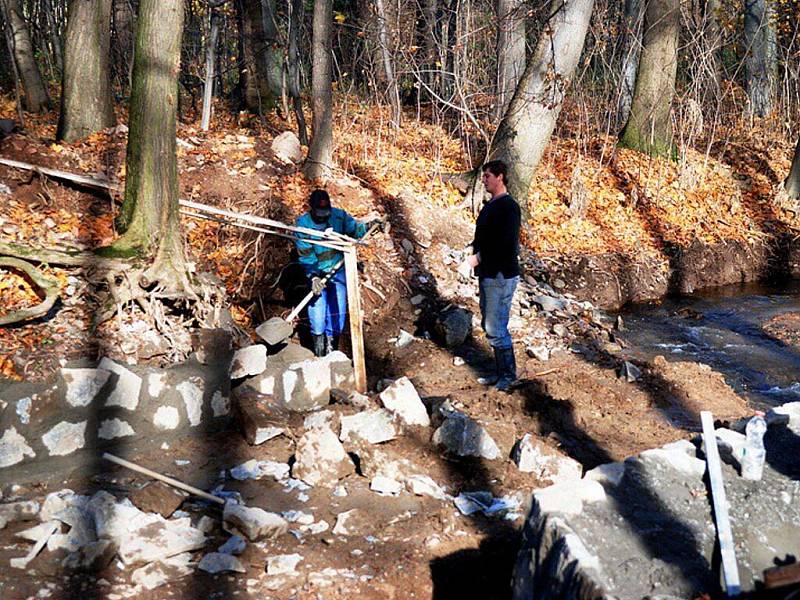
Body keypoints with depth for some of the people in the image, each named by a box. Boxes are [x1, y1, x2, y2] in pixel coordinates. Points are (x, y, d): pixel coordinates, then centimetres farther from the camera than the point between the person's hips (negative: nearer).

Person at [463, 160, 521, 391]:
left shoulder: (508, 207, -16)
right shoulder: (490, 205, 14)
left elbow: (508, 244, -24)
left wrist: (479, 257, -20)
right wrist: (474, 249, 3)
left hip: (501, 276, -10)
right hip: (487, 274, 10)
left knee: (496, 329, -5)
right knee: (489, 326, 15)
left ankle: (509, 374, 9)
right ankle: (501, 372, 26)